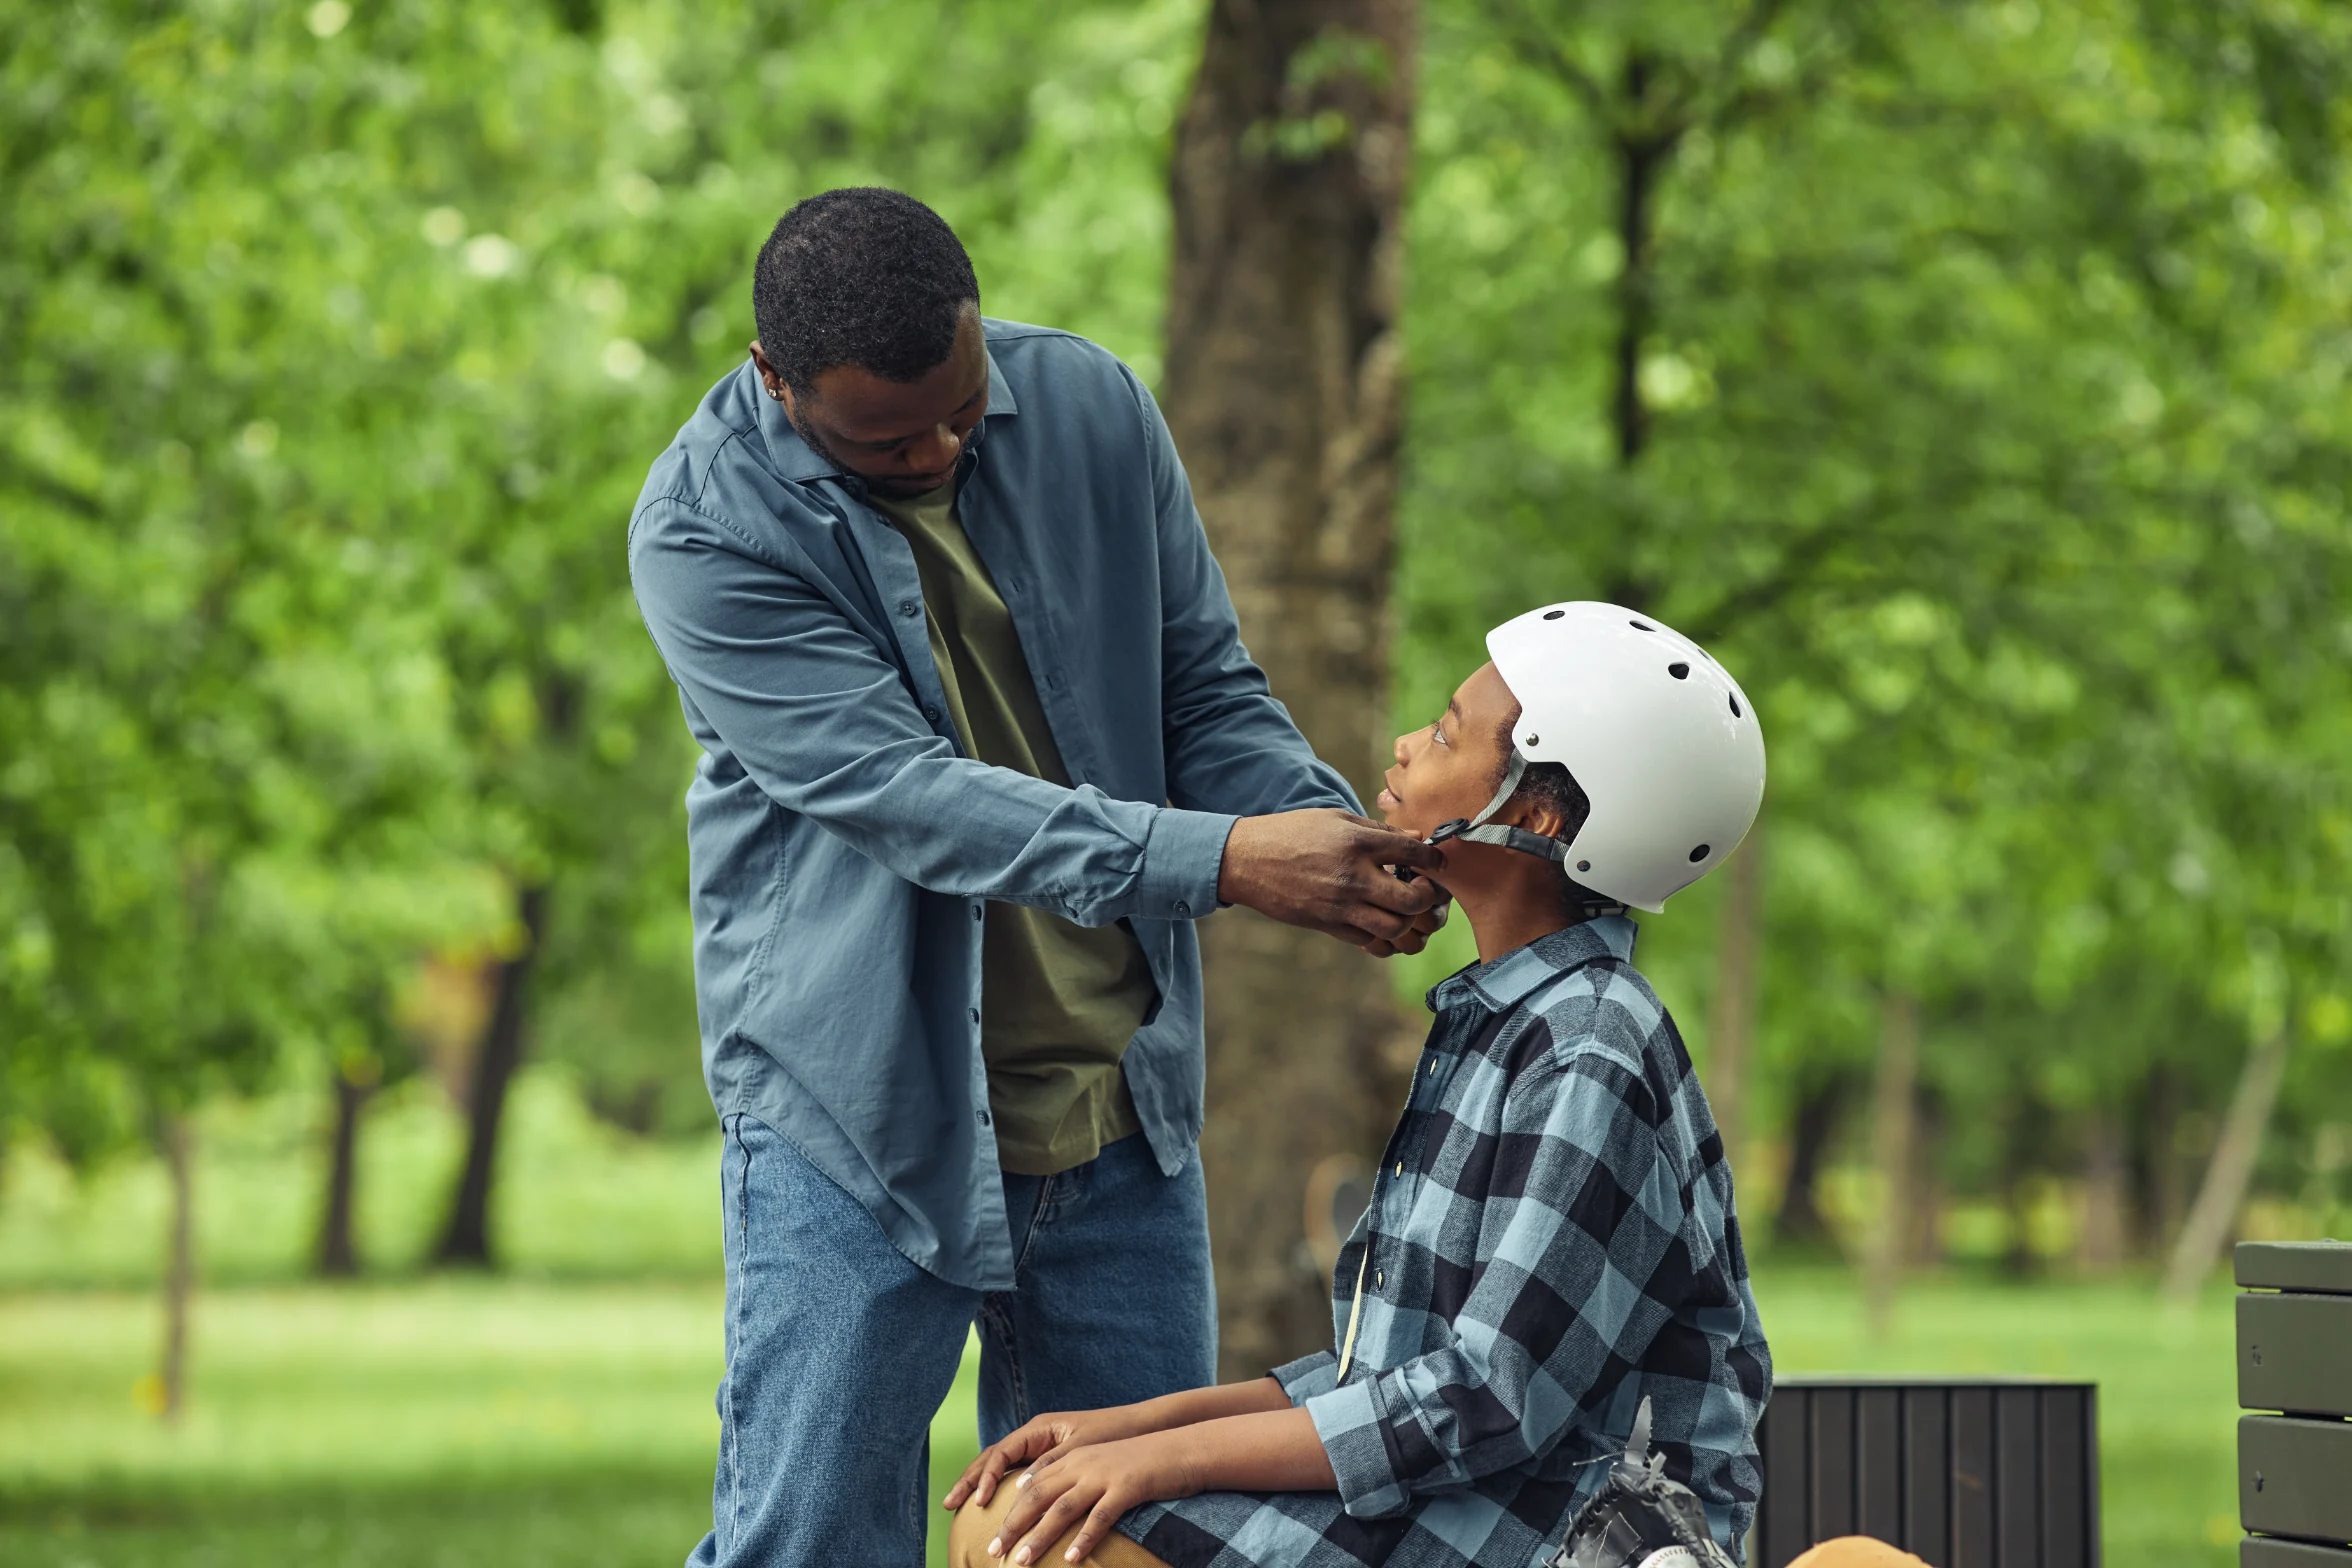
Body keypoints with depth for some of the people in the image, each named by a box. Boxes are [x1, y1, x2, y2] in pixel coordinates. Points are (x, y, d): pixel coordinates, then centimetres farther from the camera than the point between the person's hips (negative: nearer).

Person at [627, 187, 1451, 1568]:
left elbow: (1209, 693, 7)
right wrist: (1219, 859, -32)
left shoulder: (1094, 409, -1)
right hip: (859, 1123, -4)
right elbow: (902, 791, -24)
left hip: (1119, 1109, 4)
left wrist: (1338, 837, -15)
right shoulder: (707, 529, -15)